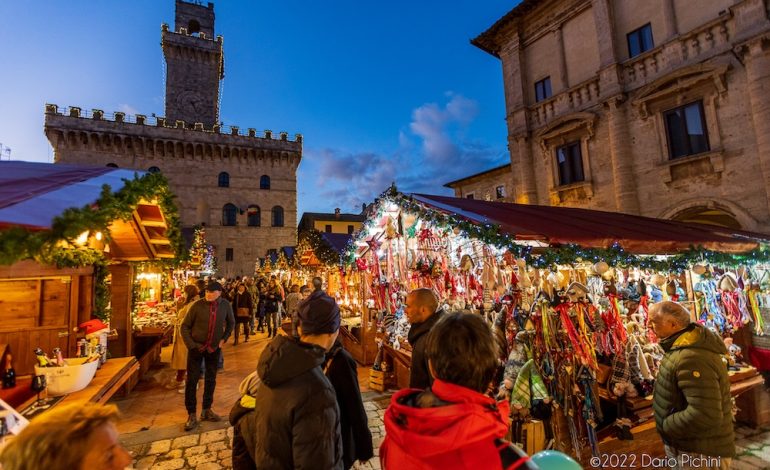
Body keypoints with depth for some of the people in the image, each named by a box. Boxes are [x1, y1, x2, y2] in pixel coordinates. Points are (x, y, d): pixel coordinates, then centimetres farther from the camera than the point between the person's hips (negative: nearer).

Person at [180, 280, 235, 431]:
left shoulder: (225, 305, -11)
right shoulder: (198, 305, -17)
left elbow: (231, 323, 7)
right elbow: (185, 326, -6)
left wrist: (224, 339, 1)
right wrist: (191, 344, -12)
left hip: (214, 348, 2)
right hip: (196, 347, -2)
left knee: (211, 379, 14)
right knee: (192, 380, 3)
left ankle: (206, 410, 30)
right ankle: (191, 414, 18)